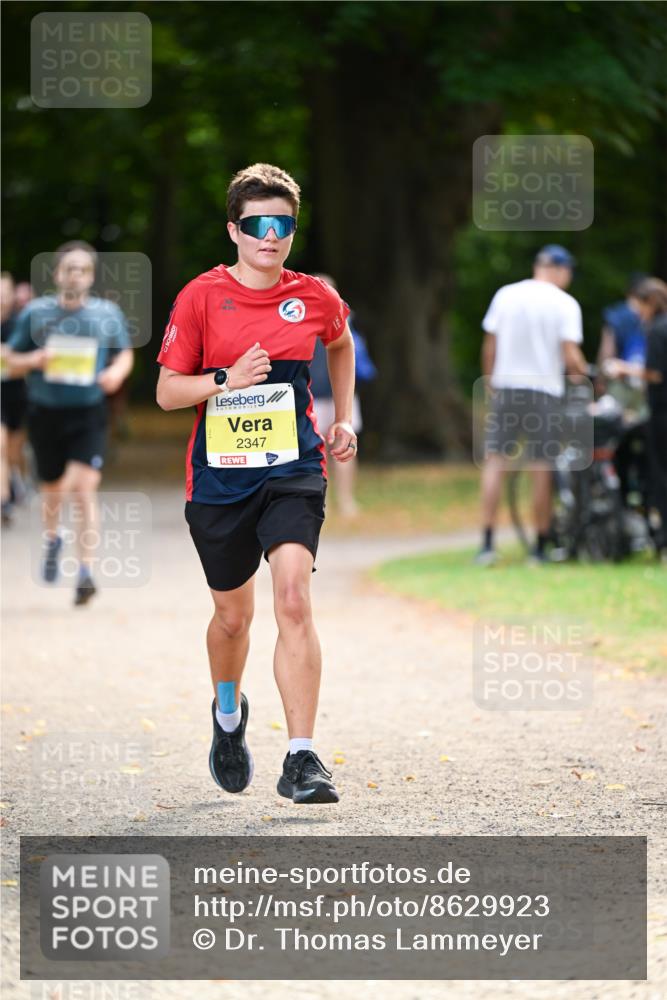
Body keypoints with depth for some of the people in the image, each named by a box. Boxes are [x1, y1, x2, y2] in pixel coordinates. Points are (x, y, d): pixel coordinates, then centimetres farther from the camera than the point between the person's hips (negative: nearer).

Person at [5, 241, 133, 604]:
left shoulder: (108, 313, 2)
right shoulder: (35, 313, 1)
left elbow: (125, 354, 14)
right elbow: (13, 362, 7)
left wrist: (116, 372, -8)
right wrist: (36, 360, -15)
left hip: (88, 414, -1)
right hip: (45, 413, 1)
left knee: (84, 487, -16)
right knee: (52, 490, 13)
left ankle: (86, 571, -15)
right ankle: (51, 539, 47)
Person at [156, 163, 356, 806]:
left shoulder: (314, 298, 1)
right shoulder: (201, 298, -6)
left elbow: (341, 345, 24)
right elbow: (167, 391, -3)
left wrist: (343, 420, 18)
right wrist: (227, 379, -20)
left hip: (293, 470, 0)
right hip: (218, 478, 0)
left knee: (293, 597, -20)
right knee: (233, 614, 14)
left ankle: (302, 760, -21)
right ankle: (228, 713, 47)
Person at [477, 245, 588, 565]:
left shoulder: (505, 295, 5)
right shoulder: (565, 304, -4)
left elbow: (489, 348, 5)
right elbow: (571, 357, -11)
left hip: (505, 387, 2)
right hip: (544, 389, -2)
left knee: (495, 463, 4)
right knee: (541, 470, 4)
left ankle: (487, 543, -4)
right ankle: (540, 548, 9)